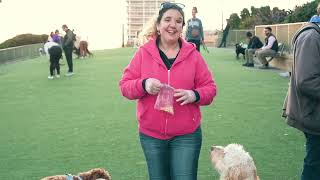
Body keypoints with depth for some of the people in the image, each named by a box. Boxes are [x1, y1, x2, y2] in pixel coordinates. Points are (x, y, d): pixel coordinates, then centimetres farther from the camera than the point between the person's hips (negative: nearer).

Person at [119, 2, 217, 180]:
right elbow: (125, 85, 0)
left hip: (186, 135, -1)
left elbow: (209, 88, 2)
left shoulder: (193, 54, -2)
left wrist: (194, 95, -19)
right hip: (151, 135, 1)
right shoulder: (143, 53, -2)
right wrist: (143, 85, -21)